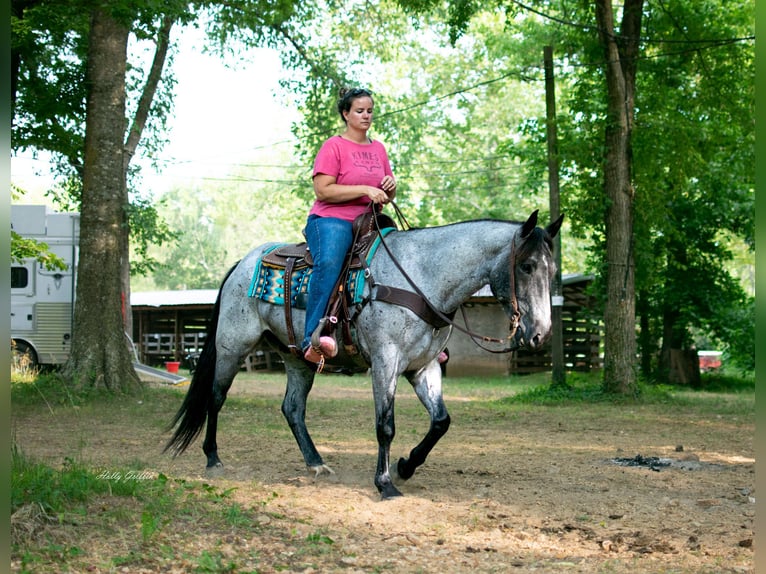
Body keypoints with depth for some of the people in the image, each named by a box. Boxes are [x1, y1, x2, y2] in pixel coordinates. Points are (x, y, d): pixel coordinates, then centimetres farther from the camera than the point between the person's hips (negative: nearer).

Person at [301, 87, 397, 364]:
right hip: (331, 220, -7)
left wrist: (390, 188, 2)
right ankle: (313, 338, -46)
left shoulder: (379, 149, 19)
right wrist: (365, 190, -17)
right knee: (329, 263, -37)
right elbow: (323, 191, -12)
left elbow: (388, 196, 28)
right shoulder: (333, 147, 0)